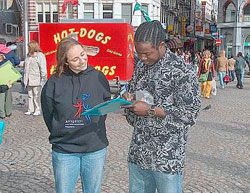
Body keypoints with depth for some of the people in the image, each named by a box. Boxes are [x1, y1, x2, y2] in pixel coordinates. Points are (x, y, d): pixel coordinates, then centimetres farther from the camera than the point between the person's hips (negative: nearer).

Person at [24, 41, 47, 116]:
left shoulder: (40, 56, -8)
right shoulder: (29, 56, 17)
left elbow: (43, 68, -14)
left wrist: (43, 78, -18)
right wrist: (25, 78, 20)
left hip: (36, 80, -8)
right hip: (29, 80, 8)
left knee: (36, 96, -2)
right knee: (30, 96, 11)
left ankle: (37, 110, 7)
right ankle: (30, 110, 17)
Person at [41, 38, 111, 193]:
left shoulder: (98, 78, -1)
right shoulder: (55, 82, -6)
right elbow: (48, 115, 3)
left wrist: (95, 132, 2)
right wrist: (61, 134, 2)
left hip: (96, 150, 1)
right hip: (64, 151, -1)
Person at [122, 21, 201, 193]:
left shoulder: (183, 71, -14)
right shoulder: (141, 67, 8)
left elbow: (190, 114, -16)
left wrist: (150, 110, -18)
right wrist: (130, 98, -2)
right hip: (138, 151, 6)